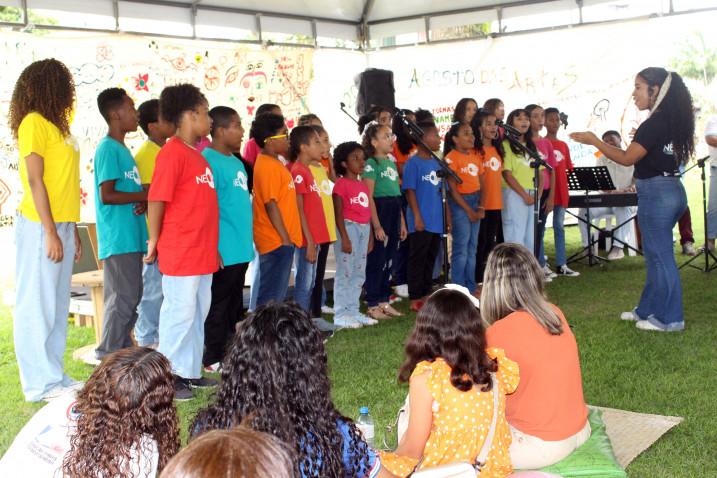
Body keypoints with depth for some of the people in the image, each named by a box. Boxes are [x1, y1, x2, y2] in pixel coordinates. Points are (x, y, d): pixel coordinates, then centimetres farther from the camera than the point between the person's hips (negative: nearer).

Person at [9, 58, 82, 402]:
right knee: (37, 304, -3)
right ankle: (40, 384, 2)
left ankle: (54, 377, 19)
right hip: (41, 227, -9)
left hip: (60, 226, 9)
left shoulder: (55, 125, 16)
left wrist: (72, 230, 15)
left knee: (57, 304, 11)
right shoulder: (34, 123, -9)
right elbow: (35, 181, -14)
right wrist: (50, 232, -17)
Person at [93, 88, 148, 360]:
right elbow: (107, 195, -19)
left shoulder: (121, 149, 18)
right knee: (122, 298, -6)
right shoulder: (108, 148, -11)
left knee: (131, 297, 14)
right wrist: (145, 196, -11)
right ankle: (108, 357, 2)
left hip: (131, 238, 10)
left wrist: (144, 201, -2)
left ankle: (124, 351, 23)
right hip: (118, 238, -10)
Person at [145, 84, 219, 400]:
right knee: (179, 312, -1)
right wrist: (154, 240, -10)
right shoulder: (173, 152, -14)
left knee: (198, 312, 14)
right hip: (180, 252, -9)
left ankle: (190, 371, 25)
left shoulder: (195, 154, 14)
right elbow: (157, 198, -16)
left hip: (202, 252, 9)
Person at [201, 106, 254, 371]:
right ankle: (214, 359, 9)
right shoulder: (209, 161, -14)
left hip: (241, 249, 9)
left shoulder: (236, 162, 15)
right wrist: (214, 249, -21)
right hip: (223, 251, -9)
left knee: (234, 305, 16)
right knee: (219, 305, 0)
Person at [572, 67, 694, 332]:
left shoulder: (654, 124, -18)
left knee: (660, 255, -1)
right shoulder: (672, 121, 10)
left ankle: (669, 318, 8)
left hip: (656, 193, -10)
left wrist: (593, 140, -11)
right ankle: (648, 309, 27)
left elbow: (627, 158, -17)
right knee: (655, 254, 17)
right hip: (671, 189, 10)